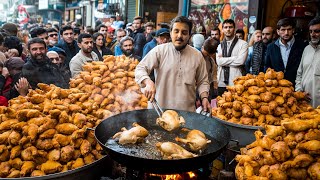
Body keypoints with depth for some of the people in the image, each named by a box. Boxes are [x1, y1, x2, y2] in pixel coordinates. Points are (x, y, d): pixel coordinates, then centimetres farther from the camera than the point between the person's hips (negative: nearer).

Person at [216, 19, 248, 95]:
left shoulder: (243, 43, 1)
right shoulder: (220, 46, 13)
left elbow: (240, 61, -14)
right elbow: (219, 62, -3)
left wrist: (224, 60, -5)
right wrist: (234, 58, -7)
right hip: (222, 83, 3)